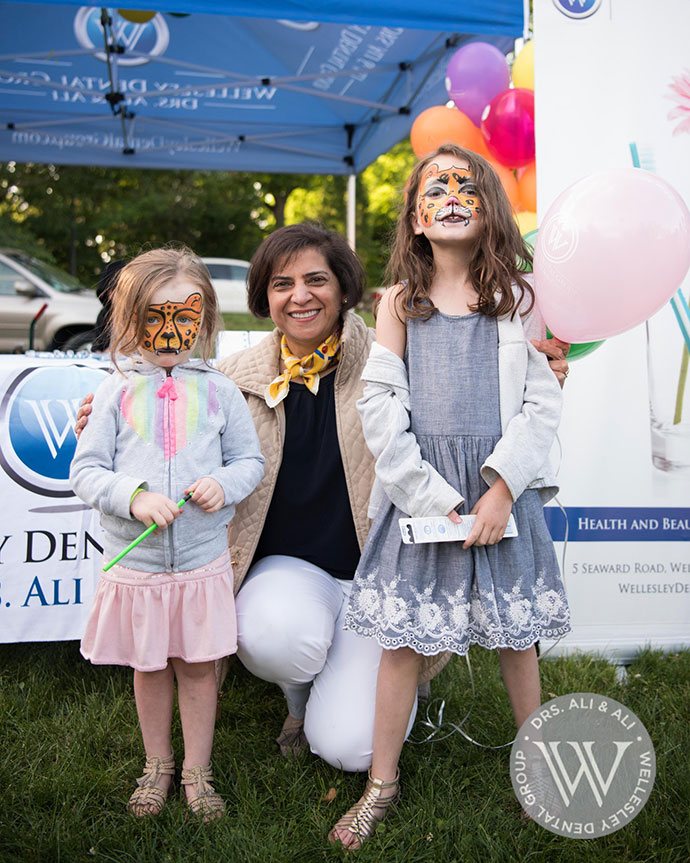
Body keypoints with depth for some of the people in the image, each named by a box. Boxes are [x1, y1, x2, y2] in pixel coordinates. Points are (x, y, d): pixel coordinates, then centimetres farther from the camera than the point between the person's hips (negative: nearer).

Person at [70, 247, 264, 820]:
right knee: (148, 667, 15)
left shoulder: (218, 390, 1)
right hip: (134, 562, 0)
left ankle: (197, 772, 29)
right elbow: (86, 470, -3)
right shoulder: (117, 391, -1)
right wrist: (134, 496, -20)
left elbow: (250, 460, 7)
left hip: (203, 560, 0)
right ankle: (157, 766, 36)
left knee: (198, 666, 10)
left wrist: (224, 484, -14)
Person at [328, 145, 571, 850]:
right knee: (402, 636, 4)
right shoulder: (400, 302, 3)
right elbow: (380, 406, -2)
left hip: (502, 488, 0)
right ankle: (382, 782, 20)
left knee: (515, 632, 10)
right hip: (419, 492, 0)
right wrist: (427, 495, -11)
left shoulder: (517, 298, 3)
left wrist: (503, 488, -12)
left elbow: (542, 401, -1)